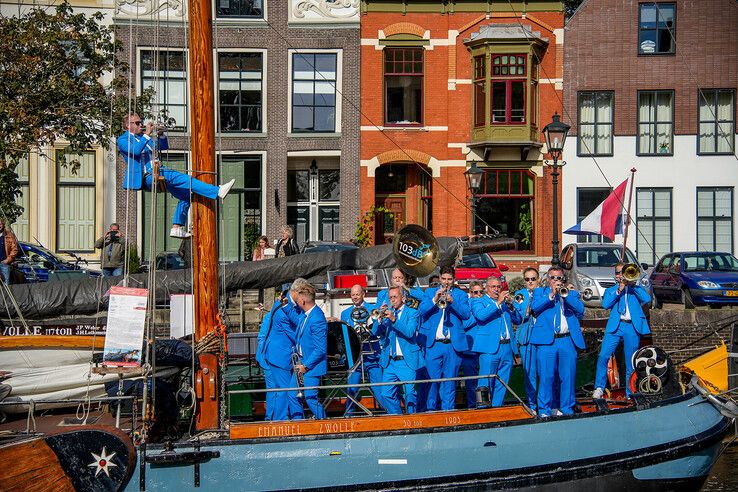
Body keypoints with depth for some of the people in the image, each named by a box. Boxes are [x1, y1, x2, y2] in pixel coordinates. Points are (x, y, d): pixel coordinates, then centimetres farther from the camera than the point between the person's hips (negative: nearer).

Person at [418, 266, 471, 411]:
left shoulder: (461, 294, 10)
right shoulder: (430, 293, 13)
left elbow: (466, 314, -5)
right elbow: (421, 311, -2)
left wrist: (453, 301, -18)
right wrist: (435, 300, -15)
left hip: (453, 344, 0)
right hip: (433, 344, 0)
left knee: (449, 381, 3)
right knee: (432, 379, 1)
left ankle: (448, 410, 9)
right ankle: (431, 409, 10)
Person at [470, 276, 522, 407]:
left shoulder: (504, 302, 22)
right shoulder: (478, 302, 6)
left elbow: (518, 319, 15)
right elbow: (481, 315, -15)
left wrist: (510, 305, -2)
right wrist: (498, 303, -15)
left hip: (507, 348, 5)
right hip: (489, 348, -5)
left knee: (502, 384, 6)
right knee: (486, 383, -7)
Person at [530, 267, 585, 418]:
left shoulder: (572, 293, 20)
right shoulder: (540, 292, 17)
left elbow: (580, 309, 3)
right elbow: (534, 307, -3)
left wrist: (565, 294, -6)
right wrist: (551, 295, -10)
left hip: (568, 341, 2)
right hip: (547, 340, -2)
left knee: (568, 376, 2)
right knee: (546, 376, -5)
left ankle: (566, 409, 12)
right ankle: (544, 410, 2)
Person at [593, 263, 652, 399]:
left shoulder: (636, 289, 20)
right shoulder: (610, 290, 20)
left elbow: (647, 299, -1)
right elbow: (605, 304, 0)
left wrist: (632, 284, -3)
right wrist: (619, 290, -5)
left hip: (633, 327, 0)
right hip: (615, 326, 0)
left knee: (631, 364, 1)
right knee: (603, 356, -14)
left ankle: (629, 394, 8)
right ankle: (599, 388, -4)